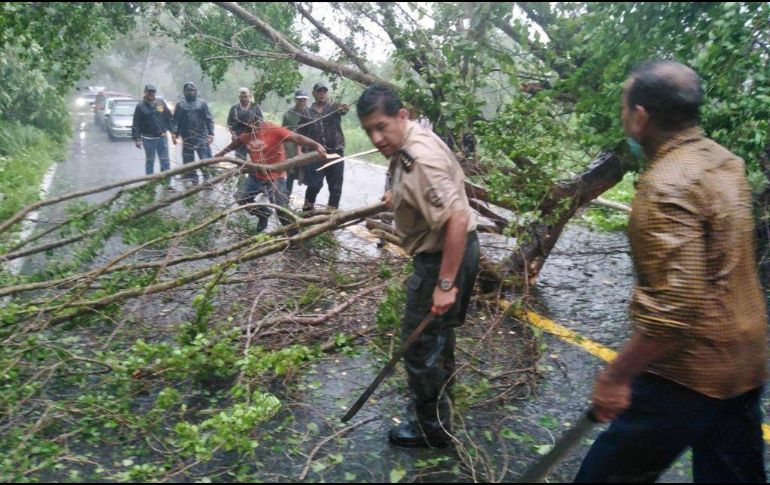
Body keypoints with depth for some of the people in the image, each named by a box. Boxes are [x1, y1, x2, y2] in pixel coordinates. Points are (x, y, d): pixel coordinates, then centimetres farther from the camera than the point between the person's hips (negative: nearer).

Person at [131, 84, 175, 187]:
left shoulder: (161, 103, 6)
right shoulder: (140, 107, 0)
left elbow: (169, 118, 8)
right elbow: (136, 124, -2)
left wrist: (173, 131, 0)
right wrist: (137, 138, -7)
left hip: (162, 137, 2)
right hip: (148, 138, -2)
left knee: (165, 160, 3)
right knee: (150, 161, 7)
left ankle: (166, 181, 9)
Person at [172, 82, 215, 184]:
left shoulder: (202, 103, 6)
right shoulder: (180, 105, 9)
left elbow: (209, 120, 4)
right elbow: (176, 121, 8)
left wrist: (211, 133, -4)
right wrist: (174, 134, 0)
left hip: (202, 137, -2)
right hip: (187, 138, 2)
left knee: (205, 159, -6)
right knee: (188, 160, 6)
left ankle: (207, 178, 4)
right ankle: (192, 179, 14)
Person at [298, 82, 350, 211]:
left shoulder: (334, 108, 6)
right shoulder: (308, 113, 9)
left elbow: (342, 110, -17)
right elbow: (301, 134, 10)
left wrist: (344, 109, -41)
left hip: (335, 152, 1)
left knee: (335, 187, 4)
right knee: (315, 185, -10)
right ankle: (307, 210, 9)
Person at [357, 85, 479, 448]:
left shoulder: (418, 159, -30)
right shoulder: (410, 141, 1)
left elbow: (458, 219, -36)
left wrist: (445, 283, -34)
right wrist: (399, 198, 31)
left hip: (445, 254, -11)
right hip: (445, 247, 11)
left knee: (420, 339, 0)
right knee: (437, 322, 30)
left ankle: (432, 427, 15)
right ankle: (443, 376, 56)